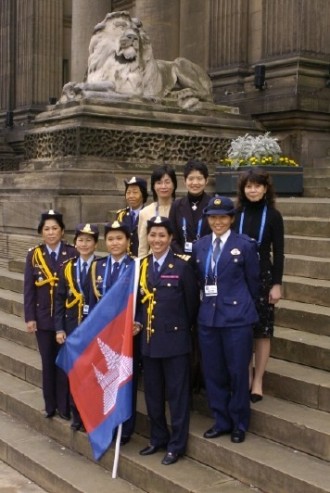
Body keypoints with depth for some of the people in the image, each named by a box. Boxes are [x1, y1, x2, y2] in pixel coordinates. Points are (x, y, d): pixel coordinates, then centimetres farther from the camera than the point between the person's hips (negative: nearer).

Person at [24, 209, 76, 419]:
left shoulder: (72, 253, -4)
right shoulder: (34, 255, 3)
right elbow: (29, 288, 2)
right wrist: (30, 317, -3)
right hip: (43, 318, 2)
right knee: (48, 362, 10)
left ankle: (64, 406, 15)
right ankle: (50, 405, 22)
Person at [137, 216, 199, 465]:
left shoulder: (182, 266, -8)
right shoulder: (141, 266, 6)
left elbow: (192, 303, -2)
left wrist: (184, 329, 4)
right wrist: (138, 323, 3)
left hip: (175, 339, -5)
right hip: (149, 339, 5)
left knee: (177, 393, 4)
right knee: (152, 392, 14)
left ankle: (177, 444, 14)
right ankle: (158, 438, 29)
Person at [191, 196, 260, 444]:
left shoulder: (245, 245, -6)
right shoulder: (199, 246, 7)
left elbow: (253, 281, 1)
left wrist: (240, 304, 8)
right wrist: (208, 301, 9)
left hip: (237, 318, -4)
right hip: (208, 317, 4)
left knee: (238, 372, 4)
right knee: (213, 372, 10)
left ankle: (239, 424, 21)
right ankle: (221, 421, 26)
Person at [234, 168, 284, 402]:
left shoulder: (273, 215, -3)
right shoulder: (236, 214, 1)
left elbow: (278, 252, -3)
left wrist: (277, 284, -8)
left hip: (263, 278, -2)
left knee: (262, 330, 3)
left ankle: (258, 381, 11)